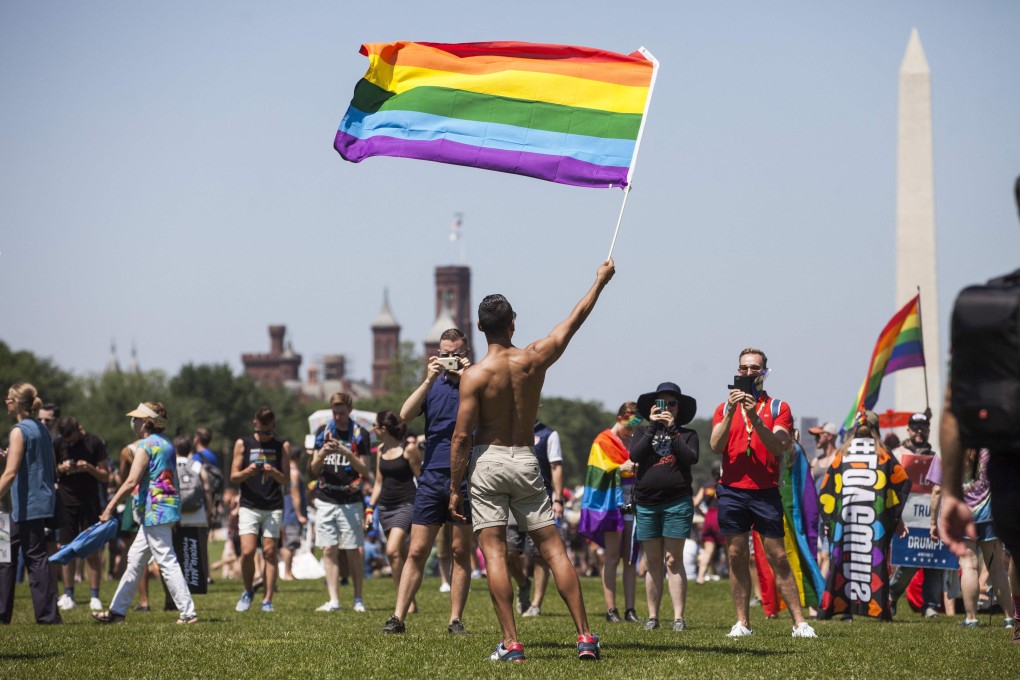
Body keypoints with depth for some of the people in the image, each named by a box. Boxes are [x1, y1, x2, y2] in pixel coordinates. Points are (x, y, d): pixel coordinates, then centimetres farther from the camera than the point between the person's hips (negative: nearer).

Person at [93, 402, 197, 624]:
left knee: (167, 561, -8)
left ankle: (188, 612, -9)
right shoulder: (167, 444, 14)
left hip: (154, 511, -10)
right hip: (168, 506, 10)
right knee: (135, 559, 15)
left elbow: (131, 482, -21)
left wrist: (110, 507, -19)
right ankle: (117, 610, 21)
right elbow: (174, 481, 17)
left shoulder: (145, 446, -13)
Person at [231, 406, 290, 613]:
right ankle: (248, 591, 12)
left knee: (270, 552, -4)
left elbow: (286, 479, 4)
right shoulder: (243, 444, 6)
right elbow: (234, 477, 5)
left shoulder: (282, 446, 6)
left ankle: (268, 600, 0)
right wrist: (246, 472, -16)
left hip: (274, 507, 0)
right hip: (249, 506, 0)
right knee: (247, 552, -11)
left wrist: (274, 472, -17)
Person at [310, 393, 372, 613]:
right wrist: (321, 455, -11)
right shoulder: (323, 432, 9)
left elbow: (364, 471, -4)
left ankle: (359, 599, 7)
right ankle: (334, 601, -3)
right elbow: (314, 470, 10)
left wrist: (347, 453, -18)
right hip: (325, 500, 3)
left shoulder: (359, 435, 0)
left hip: (350, 501, -3)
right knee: (329, 551, -2)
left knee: (353, 551, -3)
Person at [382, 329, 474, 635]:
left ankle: (455, 620, 7)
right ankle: (398, 617, -1)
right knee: (417, 551, 0)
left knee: (461, 551, 2)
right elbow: (405, 414, -3)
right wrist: (429, 380, -11)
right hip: (432, 476, 2)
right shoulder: (433, 384, 13)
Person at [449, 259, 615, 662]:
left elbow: (462, 436, -11)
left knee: (494, 552, -3)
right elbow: (573, 322, 12)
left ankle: (511, 643, -10)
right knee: (553, 549, 5)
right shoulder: (534, 359, -2)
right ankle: (585, 637, 2)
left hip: (488, 462, -3)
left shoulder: (475, 375, -10)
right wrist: (601, 281, 25)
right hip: (526, 462, 3)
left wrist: (455, 488, -3)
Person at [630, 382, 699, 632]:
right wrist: (653, 427, -7)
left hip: (677, 502, -2)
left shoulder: (687, 435, 9)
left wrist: (672, 430, -10)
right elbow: (635, 455, -5)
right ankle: (652, 616, 7)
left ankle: (678, 617, -9)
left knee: (673, 560, -7)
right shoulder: (643, 433, 14)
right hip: (646, 504, 2)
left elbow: (692, 458, -10)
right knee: (653, 562, 4)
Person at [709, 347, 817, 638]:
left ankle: (799, 622, -3)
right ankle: (742, 623, 6)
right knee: (737, 557, 2)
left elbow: (779, 447, -8)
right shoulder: (724, 408, 12)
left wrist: (755, 418, -20)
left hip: (766, 491, -2)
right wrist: (731, 411, -13)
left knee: (778, 557, -5)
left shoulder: (778, 407, 6)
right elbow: (716, 446, -2)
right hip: (732, 491, 2)